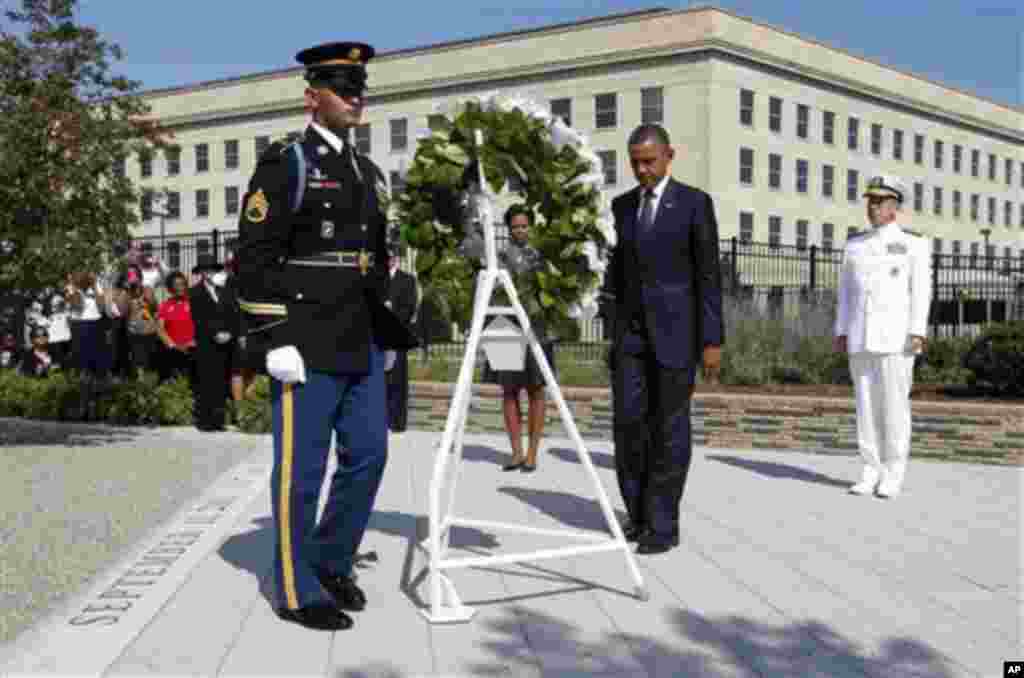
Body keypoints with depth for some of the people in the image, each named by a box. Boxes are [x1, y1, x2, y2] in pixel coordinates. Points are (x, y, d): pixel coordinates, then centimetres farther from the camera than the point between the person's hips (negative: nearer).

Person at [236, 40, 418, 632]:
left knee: (368, 456, 10)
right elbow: (254, 257, -13)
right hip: (307, 349, -8)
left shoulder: (369, 172, 16)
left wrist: (389, 333, 18)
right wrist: (275, 340, -18)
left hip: (362, 348, 8)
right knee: (302, 469, 0)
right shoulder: (284, 165, -7)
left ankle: (332, 562, 28)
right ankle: (298, 590, 12)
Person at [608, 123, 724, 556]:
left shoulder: (696, 203, -5)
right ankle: (639, 514, 16)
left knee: (669, 430, -2)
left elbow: (708, 276, -7)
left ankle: (663, 525, 8)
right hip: (631, 332, 5)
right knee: (627, 423, 0)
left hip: (676, 330, -5)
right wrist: (616, 330, 13)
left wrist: (712, 341, -11)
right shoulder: (622, 205, 11)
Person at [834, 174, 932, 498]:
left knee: (894, 404, -5)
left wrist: (917, 333, -15)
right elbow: (846, 292, 12)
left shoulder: (914, 244, 1)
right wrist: (841, 333, 5)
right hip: (862, 335, 4)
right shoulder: (855, 245, 13)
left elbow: (921, 291, -6)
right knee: (866, 404, 3)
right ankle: (872, 472, 10)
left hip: (896, 335, -4)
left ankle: (893, 476, 3)